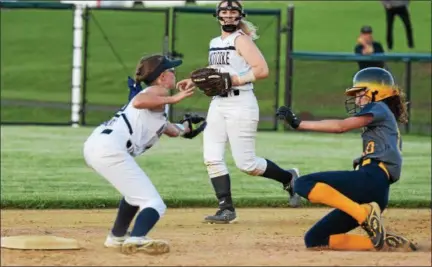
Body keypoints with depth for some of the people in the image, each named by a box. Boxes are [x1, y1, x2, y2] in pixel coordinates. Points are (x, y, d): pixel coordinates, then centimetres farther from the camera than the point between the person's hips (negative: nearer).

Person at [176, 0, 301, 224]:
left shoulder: (241, 39, -8)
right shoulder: (214, 43, 15)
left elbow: (262, 70, -18)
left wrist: (235, 80, -24)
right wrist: (194, 81, 11)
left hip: (240, 104, -8)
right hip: (217, 103, 8)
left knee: (245, 163, -6)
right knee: (212, 158, -3)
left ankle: (288, 178, 18)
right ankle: (226, 209, 0)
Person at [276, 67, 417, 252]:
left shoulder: (379, 109, 6)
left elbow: (341, 126, -8)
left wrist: (298, 124, -8)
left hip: (371, 179, -10)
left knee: (304, 184, -25)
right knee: (314, 240, 6)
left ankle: (365, 214, -28)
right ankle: (381, 240, 0)